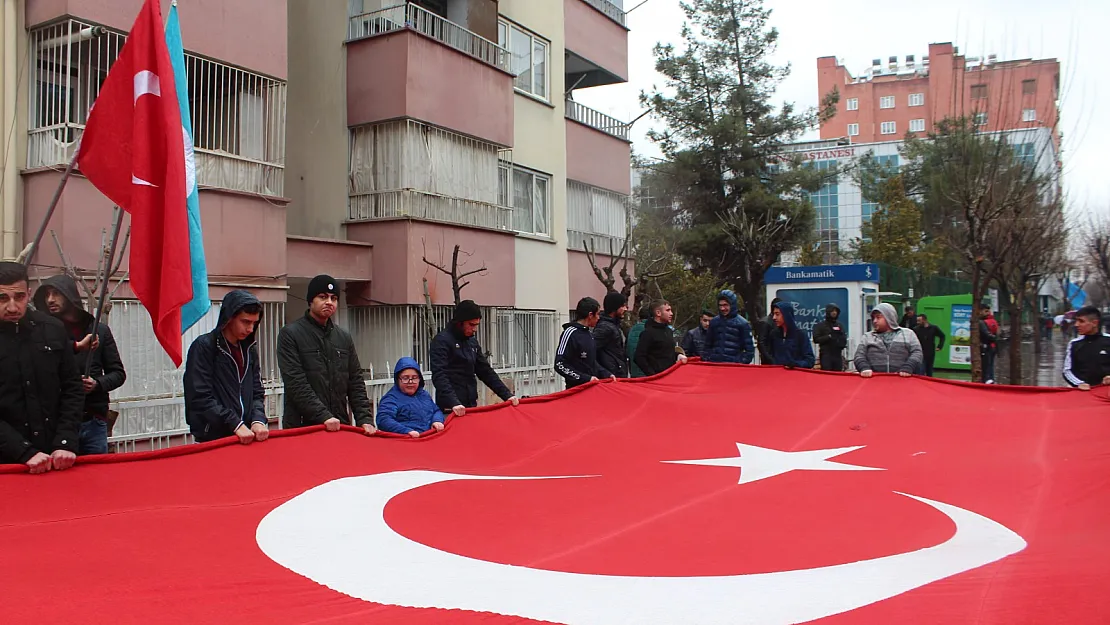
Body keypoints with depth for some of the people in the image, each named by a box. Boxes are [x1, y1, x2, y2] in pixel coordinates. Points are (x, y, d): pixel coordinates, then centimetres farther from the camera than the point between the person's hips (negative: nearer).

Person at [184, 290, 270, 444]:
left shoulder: (250, 349, 9)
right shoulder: (203, 346, -10)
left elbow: (257, 392, 9)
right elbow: (200, 398, -16)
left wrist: (258, 420, -10)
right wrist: (236, 425, -20)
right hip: (211, 439, -5)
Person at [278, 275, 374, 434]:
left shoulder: (344, 337, 12)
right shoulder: (290, 334, -4)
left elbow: (356, 382, 12)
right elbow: (296, 383, -13)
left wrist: (365, 420, -1)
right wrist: (323, 416, -20)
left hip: (340, 427, 5)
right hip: (301, 428, -4)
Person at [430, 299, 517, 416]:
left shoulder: (472, 342, 14)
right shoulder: (442, 341, -10)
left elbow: (486, 371, 17)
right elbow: (439, 376, -20)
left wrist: (507, 395, 7)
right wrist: (453, 403, -33)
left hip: (471, 406, 7)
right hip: (451, 409, -7)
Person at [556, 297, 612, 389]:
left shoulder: (588, 333, 14)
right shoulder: (570, 333, -13)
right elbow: (560, 365, -18)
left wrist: (606, 374, 7)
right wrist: (586, 378, -20)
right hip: (577, 390, -8)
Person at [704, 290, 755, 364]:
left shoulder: (742, 323, 1)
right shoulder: (714, 322, 13)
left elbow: (749, 349, -1)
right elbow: (708, 345, 21)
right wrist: (707, 359, 10)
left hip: (734, 364, -3)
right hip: (714, 363, 4)